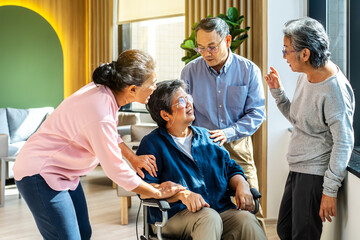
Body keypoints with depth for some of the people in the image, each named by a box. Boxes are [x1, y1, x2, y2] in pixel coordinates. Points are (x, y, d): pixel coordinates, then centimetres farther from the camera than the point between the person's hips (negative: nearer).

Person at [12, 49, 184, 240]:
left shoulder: (104, 91, -6)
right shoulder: (100, 116, -33)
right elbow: (116, 170, -24)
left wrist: (132, 157, 6)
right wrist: (158, 192, -12)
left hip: (63, 172, 10)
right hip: (40, 176, -9)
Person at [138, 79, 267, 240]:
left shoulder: (206, 136, 22)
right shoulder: (152, 143, 5)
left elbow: (231, 169, 25)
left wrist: (241, 185, 2)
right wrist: (181, 193, -21)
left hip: (222, 210, 4)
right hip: (176, 215, -4)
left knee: (246, 219, -28)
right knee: (209, 217, -37)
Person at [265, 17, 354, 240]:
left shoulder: (334, 89, -20)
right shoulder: (305, 77, 7)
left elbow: (344, 142, -20)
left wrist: (330, 190, -20)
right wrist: (277, 91, 7)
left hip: (316, 174, -9)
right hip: (298, 169, 9)